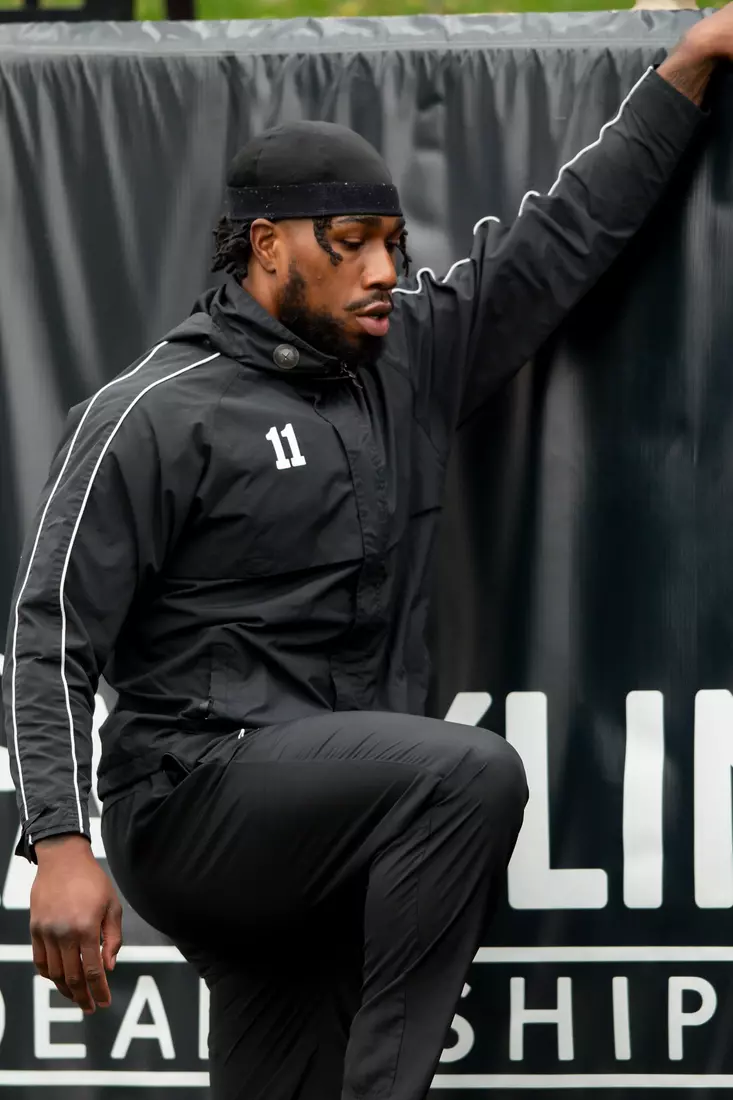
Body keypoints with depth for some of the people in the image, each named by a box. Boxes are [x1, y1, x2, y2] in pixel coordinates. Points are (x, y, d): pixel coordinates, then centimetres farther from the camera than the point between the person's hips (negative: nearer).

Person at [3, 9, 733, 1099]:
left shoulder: (406, 362, 13)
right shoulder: (158, 415, -6)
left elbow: (566, 235, 20)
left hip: (320, 825, 7)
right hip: (195, 792, -7)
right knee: (474, 776, -26)